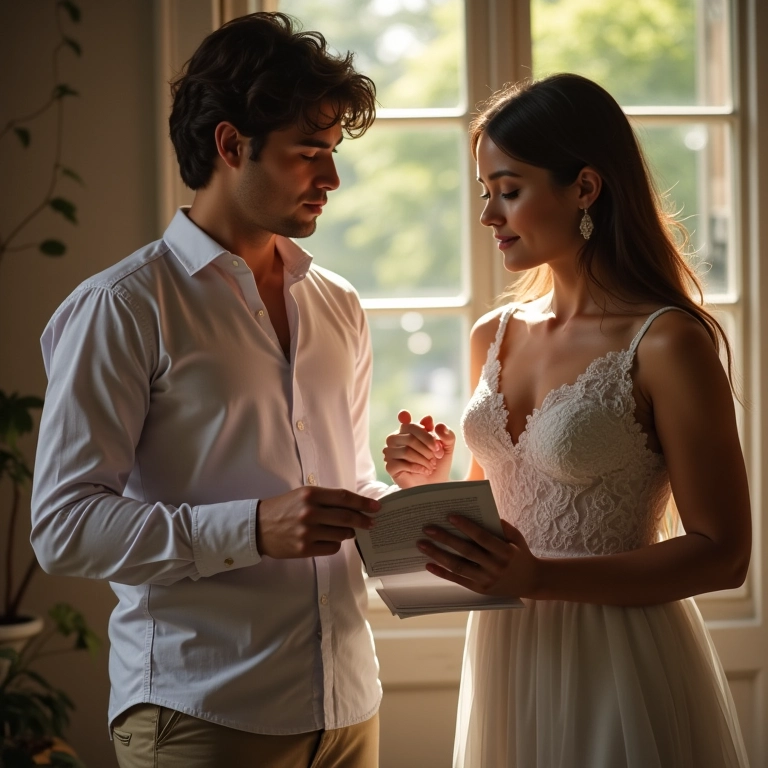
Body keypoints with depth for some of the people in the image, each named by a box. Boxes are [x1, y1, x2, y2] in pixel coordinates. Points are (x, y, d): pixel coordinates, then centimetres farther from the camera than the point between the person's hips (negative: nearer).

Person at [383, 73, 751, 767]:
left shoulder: (667, 343, -14)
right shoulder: (494, 337, 7)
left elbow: (722, 553, -15)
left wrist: (538, 577, -23)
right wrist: (437, 485, -3)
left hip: (619, 665, -6)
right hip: (506, 656, 6)